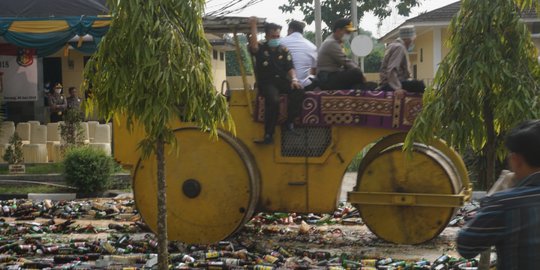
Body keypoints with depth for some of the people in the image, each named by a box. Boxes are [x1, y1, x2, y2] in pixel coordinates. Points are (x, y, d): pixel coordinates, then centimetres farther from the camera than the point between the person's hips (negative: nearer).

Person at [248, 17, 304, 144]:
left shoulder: (284, 50, 12)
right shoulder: (261, 48, 4)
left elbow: (290, 68, 6)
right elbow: (253, 46, -21)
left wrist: (294, 79, -15)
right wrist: (253, 27, -28)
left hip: (282, 80, 4)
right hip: (266, 82, -3)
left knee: (298, 91, -27)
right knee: (273, 100, -35)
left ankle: (290, 122, -10)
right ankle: (269, 134, -30)